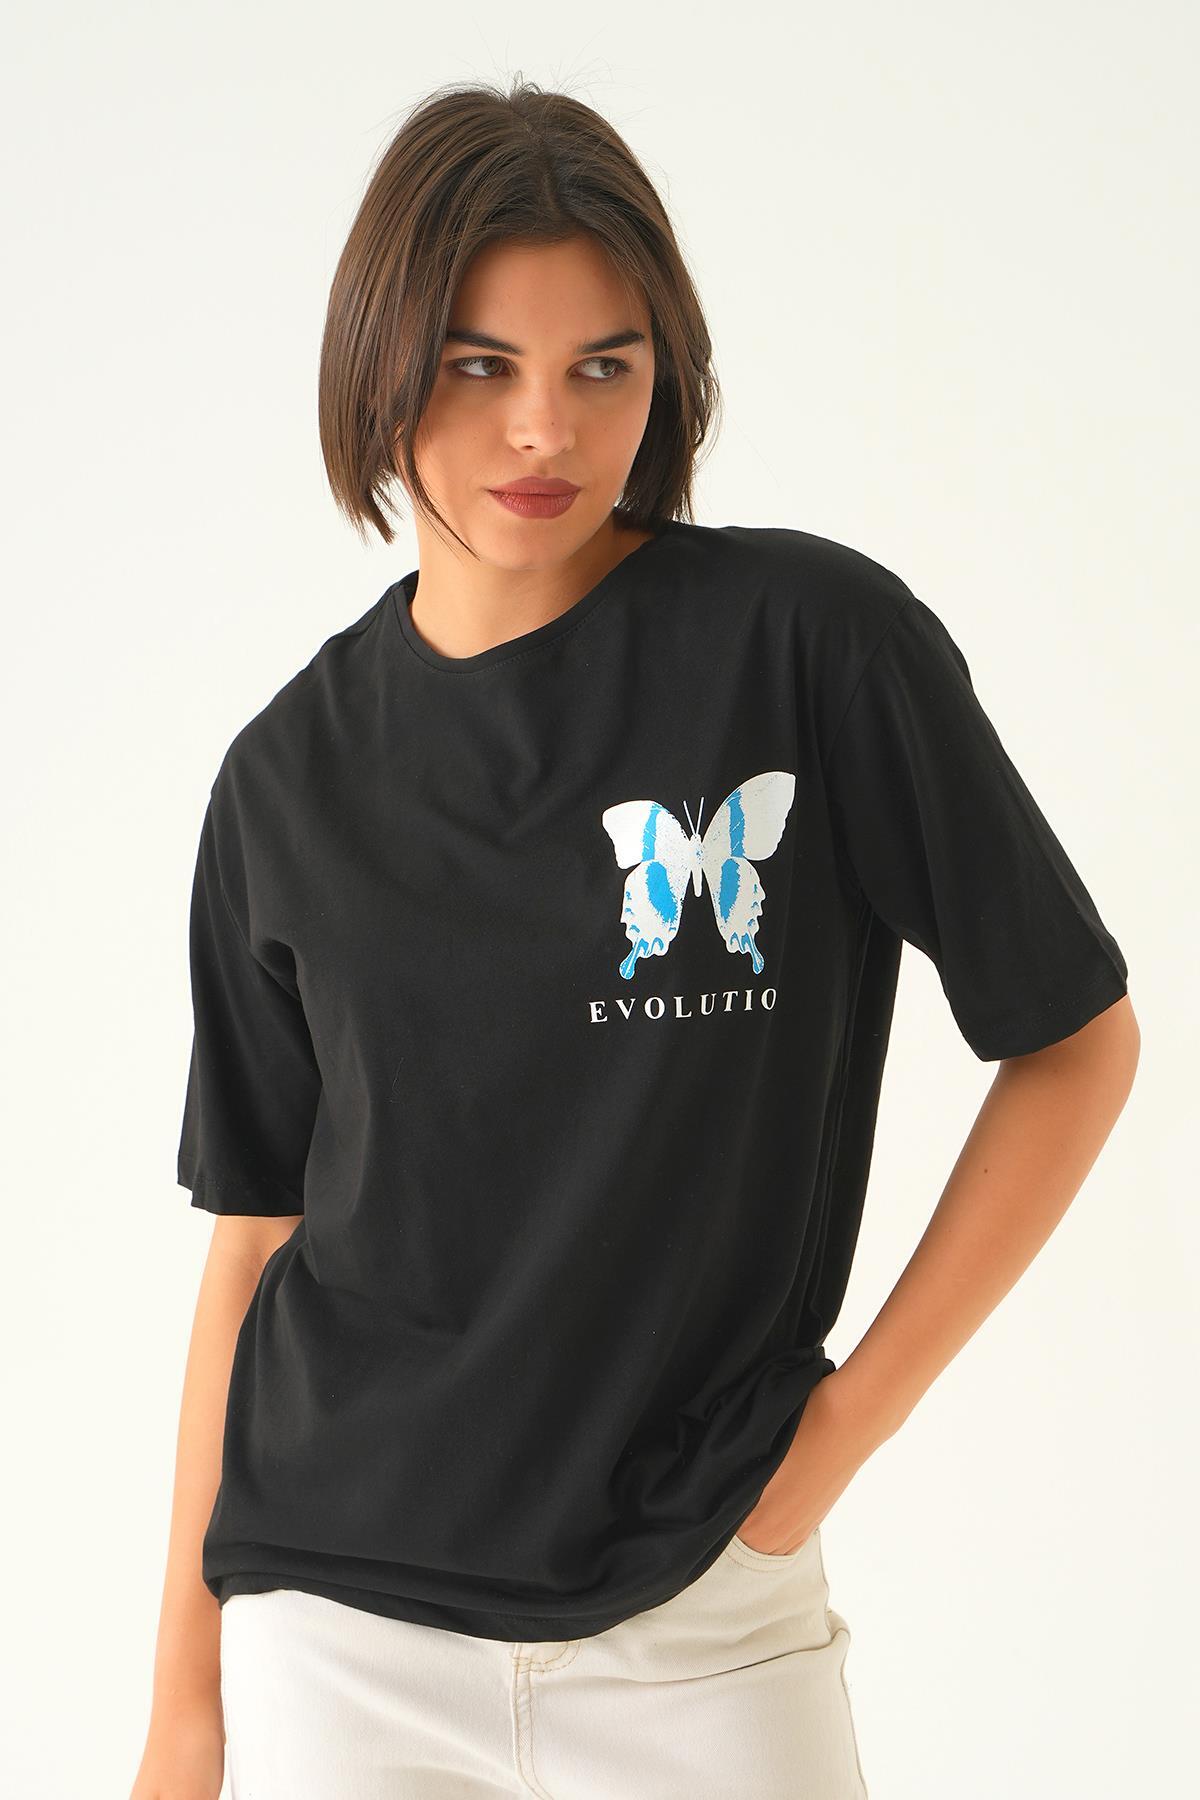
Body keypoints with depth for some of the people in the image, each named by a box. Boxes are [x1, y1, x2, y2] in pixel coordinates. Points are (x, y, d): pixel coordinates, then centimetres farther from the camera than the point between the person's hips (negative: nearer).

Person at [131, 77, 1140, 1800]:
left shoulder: (817, 640, -7)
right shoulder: (295, 774, 2)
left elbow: (1077, 1041, -1)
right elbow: (258, 1236, 5)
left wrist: (848, 1419, -5)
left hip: (699, 1613, -2)